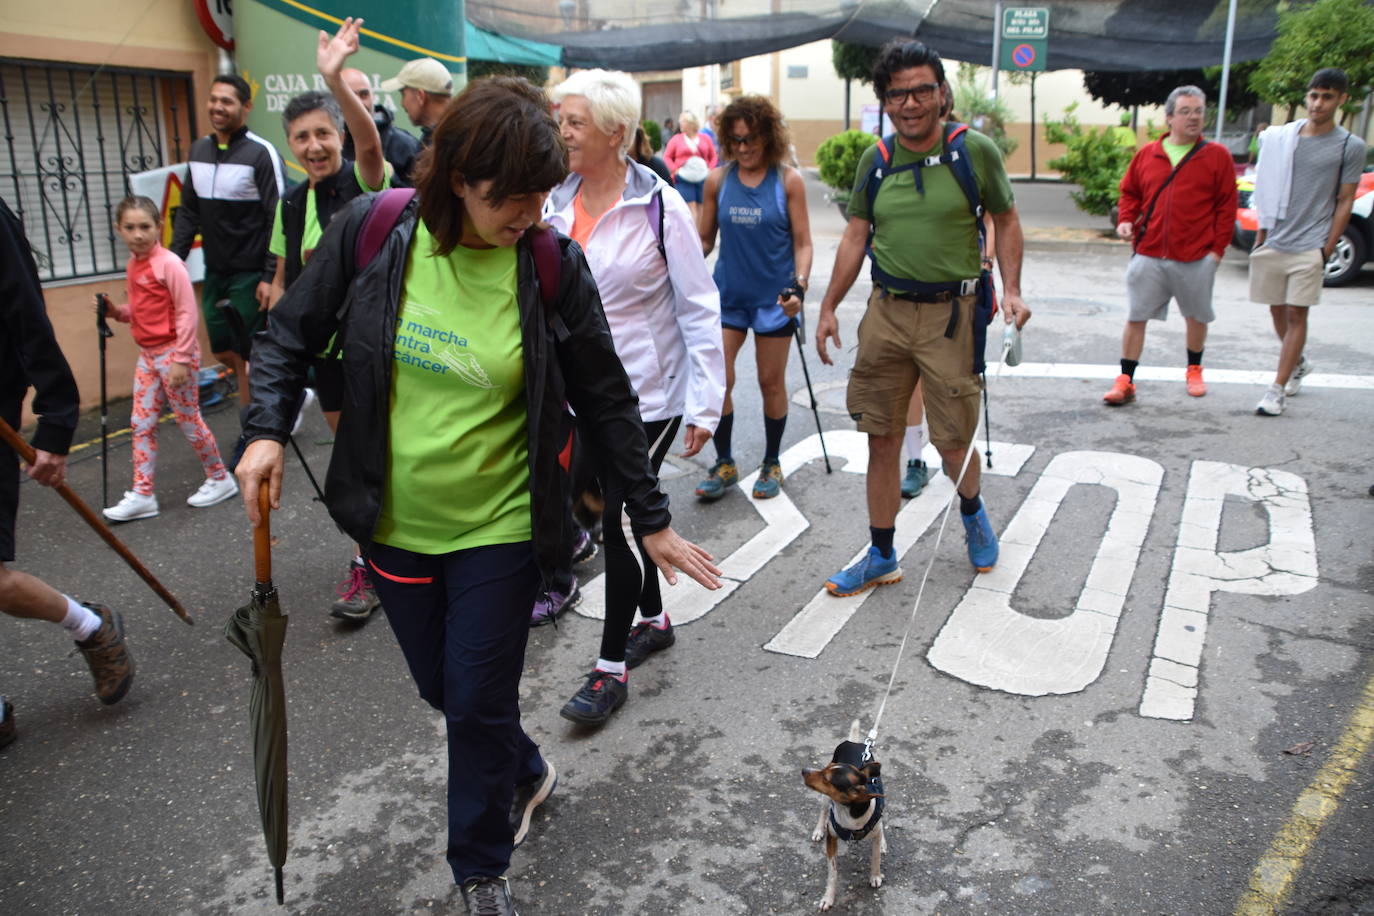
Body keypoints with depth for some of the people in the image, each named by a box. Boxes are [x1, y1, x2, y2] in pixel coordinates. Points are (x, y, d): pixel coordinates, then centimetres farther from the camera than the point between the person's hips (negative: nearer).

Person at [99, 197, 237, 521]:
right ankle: (142, 495, 13)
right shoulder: (133, 264, 9)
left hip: (174, 352, -8)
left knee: (188, 420, 2)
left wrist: (180, 359, -19)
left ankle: (220, 479, 20)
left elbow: (187, 314, -18)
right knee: (142, 424, 7)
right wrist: (116, 311, -1)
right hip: (147, 354, 8)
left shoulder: (168, 263, -16)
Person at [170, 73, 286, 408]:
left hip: (250, 275, -7)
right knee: (224, 353, 13)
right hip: (214, 273, 7)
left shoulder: (261, 153, -11)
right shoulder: (198, 150, 9)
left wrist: (270, 277, -18)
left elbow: (278, 220, -14)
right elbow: (188, 212, 14)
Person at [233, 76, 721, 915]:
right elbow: (294, 334, 3)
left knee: (478, 706, 5)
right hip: (394, 522, 3)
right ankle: (528, 773, 51)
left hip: (500, 530, -3)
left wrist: (652, 520, -3)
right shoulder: (371, 232, -11)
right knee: (442, 688, 19)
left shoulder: (552, 264, -15)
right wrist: (268, 429, -13)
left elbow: (606, 399, -6)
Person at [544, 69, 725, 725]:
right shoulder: (556, 202, 3)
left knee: (622, 517, -6)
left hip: (649, 393, -6)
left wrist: (704, 405, -14)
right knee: (617, 512, 15)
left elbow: (699, 308, -11)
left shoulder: (658, 206, -12)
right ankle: (654, 620, 38)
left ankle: (611, 667, 9)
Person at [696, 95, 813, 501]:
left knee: (771, 382, 7)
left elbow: (802, 243, -3)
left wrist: (799, 286, -18)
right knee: (717, 379, -4)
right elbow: (704, 240, 7)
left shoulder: (788, 181, -4)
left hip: (774, 296, -2)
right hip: (728, 294, 2)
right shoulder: (718, 180, 1)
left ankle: (771, 464, 25)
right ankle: (724, 463, 14)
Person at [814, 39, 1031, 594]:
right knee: (882, 441, 6)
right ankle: (882, 559, 20)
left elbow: (1006, 221, 5)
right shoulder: (874, 160, 7)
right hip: (886, 310, 3)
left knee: (954, 443, 2)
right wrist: (829, 307, 9)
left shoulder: (976, 151, -3)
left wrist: (1011, 290, -7)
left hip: (950, 313, -3)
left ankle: (973, 513, 38)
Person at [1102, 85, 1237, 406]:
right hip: (1148, 255, 1)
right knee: (1135, 317, -1)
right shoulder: (1147, 154, 5)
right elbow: (1129, 192, 15)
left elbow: (1226, 206, 0)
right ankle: (1125, 381, 4)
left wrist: (1218, 248, -5)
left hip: (1196, 258, -1)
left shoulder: (1217, 156, 0)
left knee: (1196, 317, 13)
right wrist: (1125, 220, -3)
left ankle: (1194, 370, 34)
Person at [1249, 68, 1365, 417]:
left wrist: (1327, 250, -6)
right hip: (1274, 243, 4)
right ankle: (1298, 364, 38)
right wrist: (1261, 234, 9)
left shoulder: (1350, 147, -1)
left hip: (1310, 247, -3)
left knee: (1297, 314, -6)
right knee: (1278, 310, 12)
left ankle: (1277, 390, -4)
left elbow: (1344, 201, 0)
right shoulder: (1283, 137, 7)